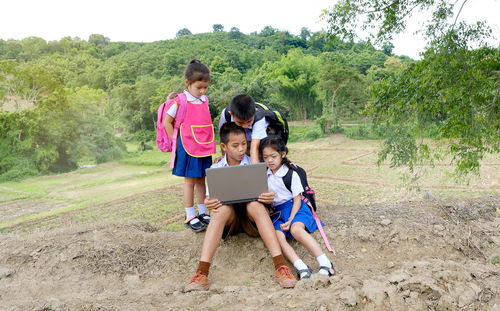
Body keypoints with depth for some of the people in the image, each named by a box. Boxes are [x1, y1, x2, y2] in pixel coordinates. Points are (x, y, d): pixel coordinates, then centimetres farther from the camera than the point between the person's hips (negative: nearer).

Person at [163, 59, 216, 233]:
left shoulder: (205, 100, 9)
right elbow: (167, 122, -5)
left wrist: (209, 142, 13)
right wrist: (176, 141, -5)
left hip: (205, 147, 6)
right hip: (188, 147, -6)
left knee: (201, 180, 14)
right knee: (190, 181, 2)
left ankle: (202, 212, 24)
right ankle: (190, 216, 10)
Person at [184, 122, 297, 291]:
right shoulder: (216, 169, 6)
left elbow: (265, 193, 2)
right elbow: (210, 197, 1)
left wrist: (268, 197, -23)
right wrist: (209, 204, -25)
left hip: (251, 218, 0)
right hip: (230, 220, 1)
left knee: (255, 205, -34)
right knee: (223, 208, -33)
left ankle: (281, 267, -43)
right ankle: (202, 273, -43)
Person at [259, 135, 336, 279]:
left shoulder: (291, 174, -2)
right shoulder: (264, 174, 12)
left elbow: (297, 200, -4)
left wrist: (290, 220, -15)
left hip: (294, 208, -4)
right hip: (277, 211, 4)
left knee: (296, 229, -35)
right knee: (277, 236, -28)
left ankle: (325, 264, -35)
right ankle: (302, 268, -39)